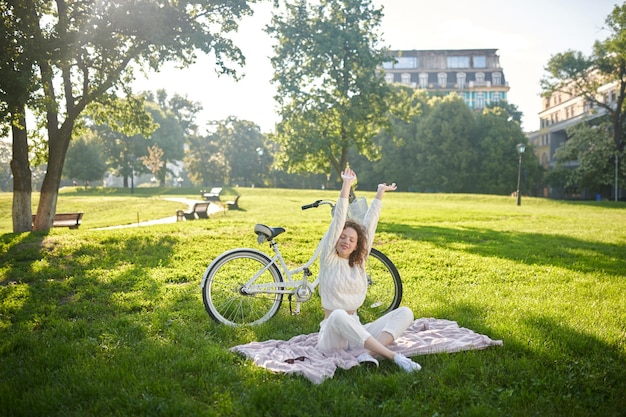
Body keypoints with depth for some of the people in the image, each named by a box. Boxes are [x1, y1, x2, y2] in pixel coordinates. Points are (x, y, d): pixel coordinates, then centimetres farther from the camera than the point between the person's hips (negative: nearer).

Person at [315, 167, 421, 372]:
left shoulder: (359, 261, 9)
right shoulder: (329, 259, -2)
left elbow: (369, 225, 7)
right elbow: (338, 221, -12)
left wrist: (380, 193, 7)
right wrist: (346, 186, -18)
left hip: (356, 332, 5)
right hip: (332, 335, -5)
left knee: (405, 312, -15)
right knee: (338, 316, -42)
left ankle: (369, 353, -35)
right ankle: (393, 356, -38)